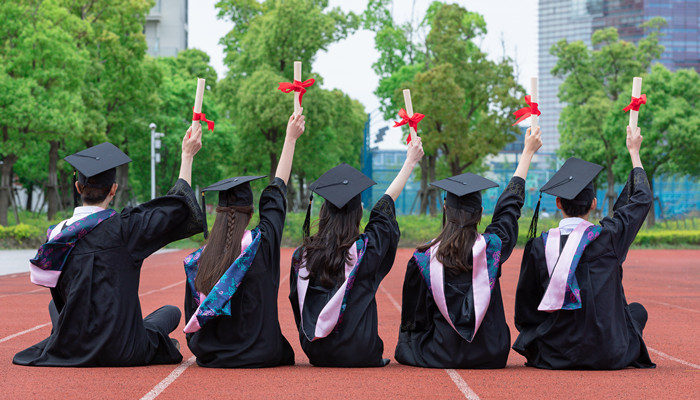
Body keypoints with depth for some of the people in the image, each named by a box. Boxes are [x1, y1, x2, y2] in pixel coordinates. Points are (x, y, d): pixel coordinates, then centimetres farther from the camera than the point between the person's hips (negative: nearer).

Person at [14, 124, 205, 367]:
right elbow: (178, 204, -3)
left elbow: (59, 295, 12)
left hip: (70, 352, 4)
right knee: (171, 312, 24)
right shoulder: (123, 228, -13)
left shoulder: (58, 234, -1)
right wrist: (187, 155, 7)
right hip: (120, 353, -4)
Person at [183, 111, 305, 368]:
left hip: (210, 356, 3)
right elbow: (276, 194, -1)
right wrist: (290, 139, 10)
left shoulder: (198, 260, -8)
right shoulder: (262, 244, -14)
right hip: (259, 355, -3)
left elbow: (192, 315, -2)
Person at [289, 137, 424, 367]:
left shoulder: (302, 255, -6)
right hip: (359, 355, -3)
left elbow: (297, 302, 4)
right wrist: (411, 161, 12)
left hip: (317, 354, 3)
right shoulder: (365, 249, -14)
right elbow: (387, 203, -1)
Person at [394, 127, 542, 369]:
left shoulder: (423, 258, -12)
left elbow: (412, 320, -2)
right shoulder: (491, 246, -10)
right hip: (489, 357, 2)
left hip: (440, 356, -2)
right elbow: (510, 205, 8)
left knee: (406, 340, 28)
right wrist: (528, 152, 19)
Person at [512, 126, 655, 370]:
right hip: (608, 356, -2)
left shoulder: (539, 246, -10)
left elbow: (525, 312, 0)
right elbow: (642, 199, 8)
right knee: (637, 310, 28)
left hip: (555, 356, 2)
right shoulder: (607, 237, -12)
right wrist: (634, 152, 19)